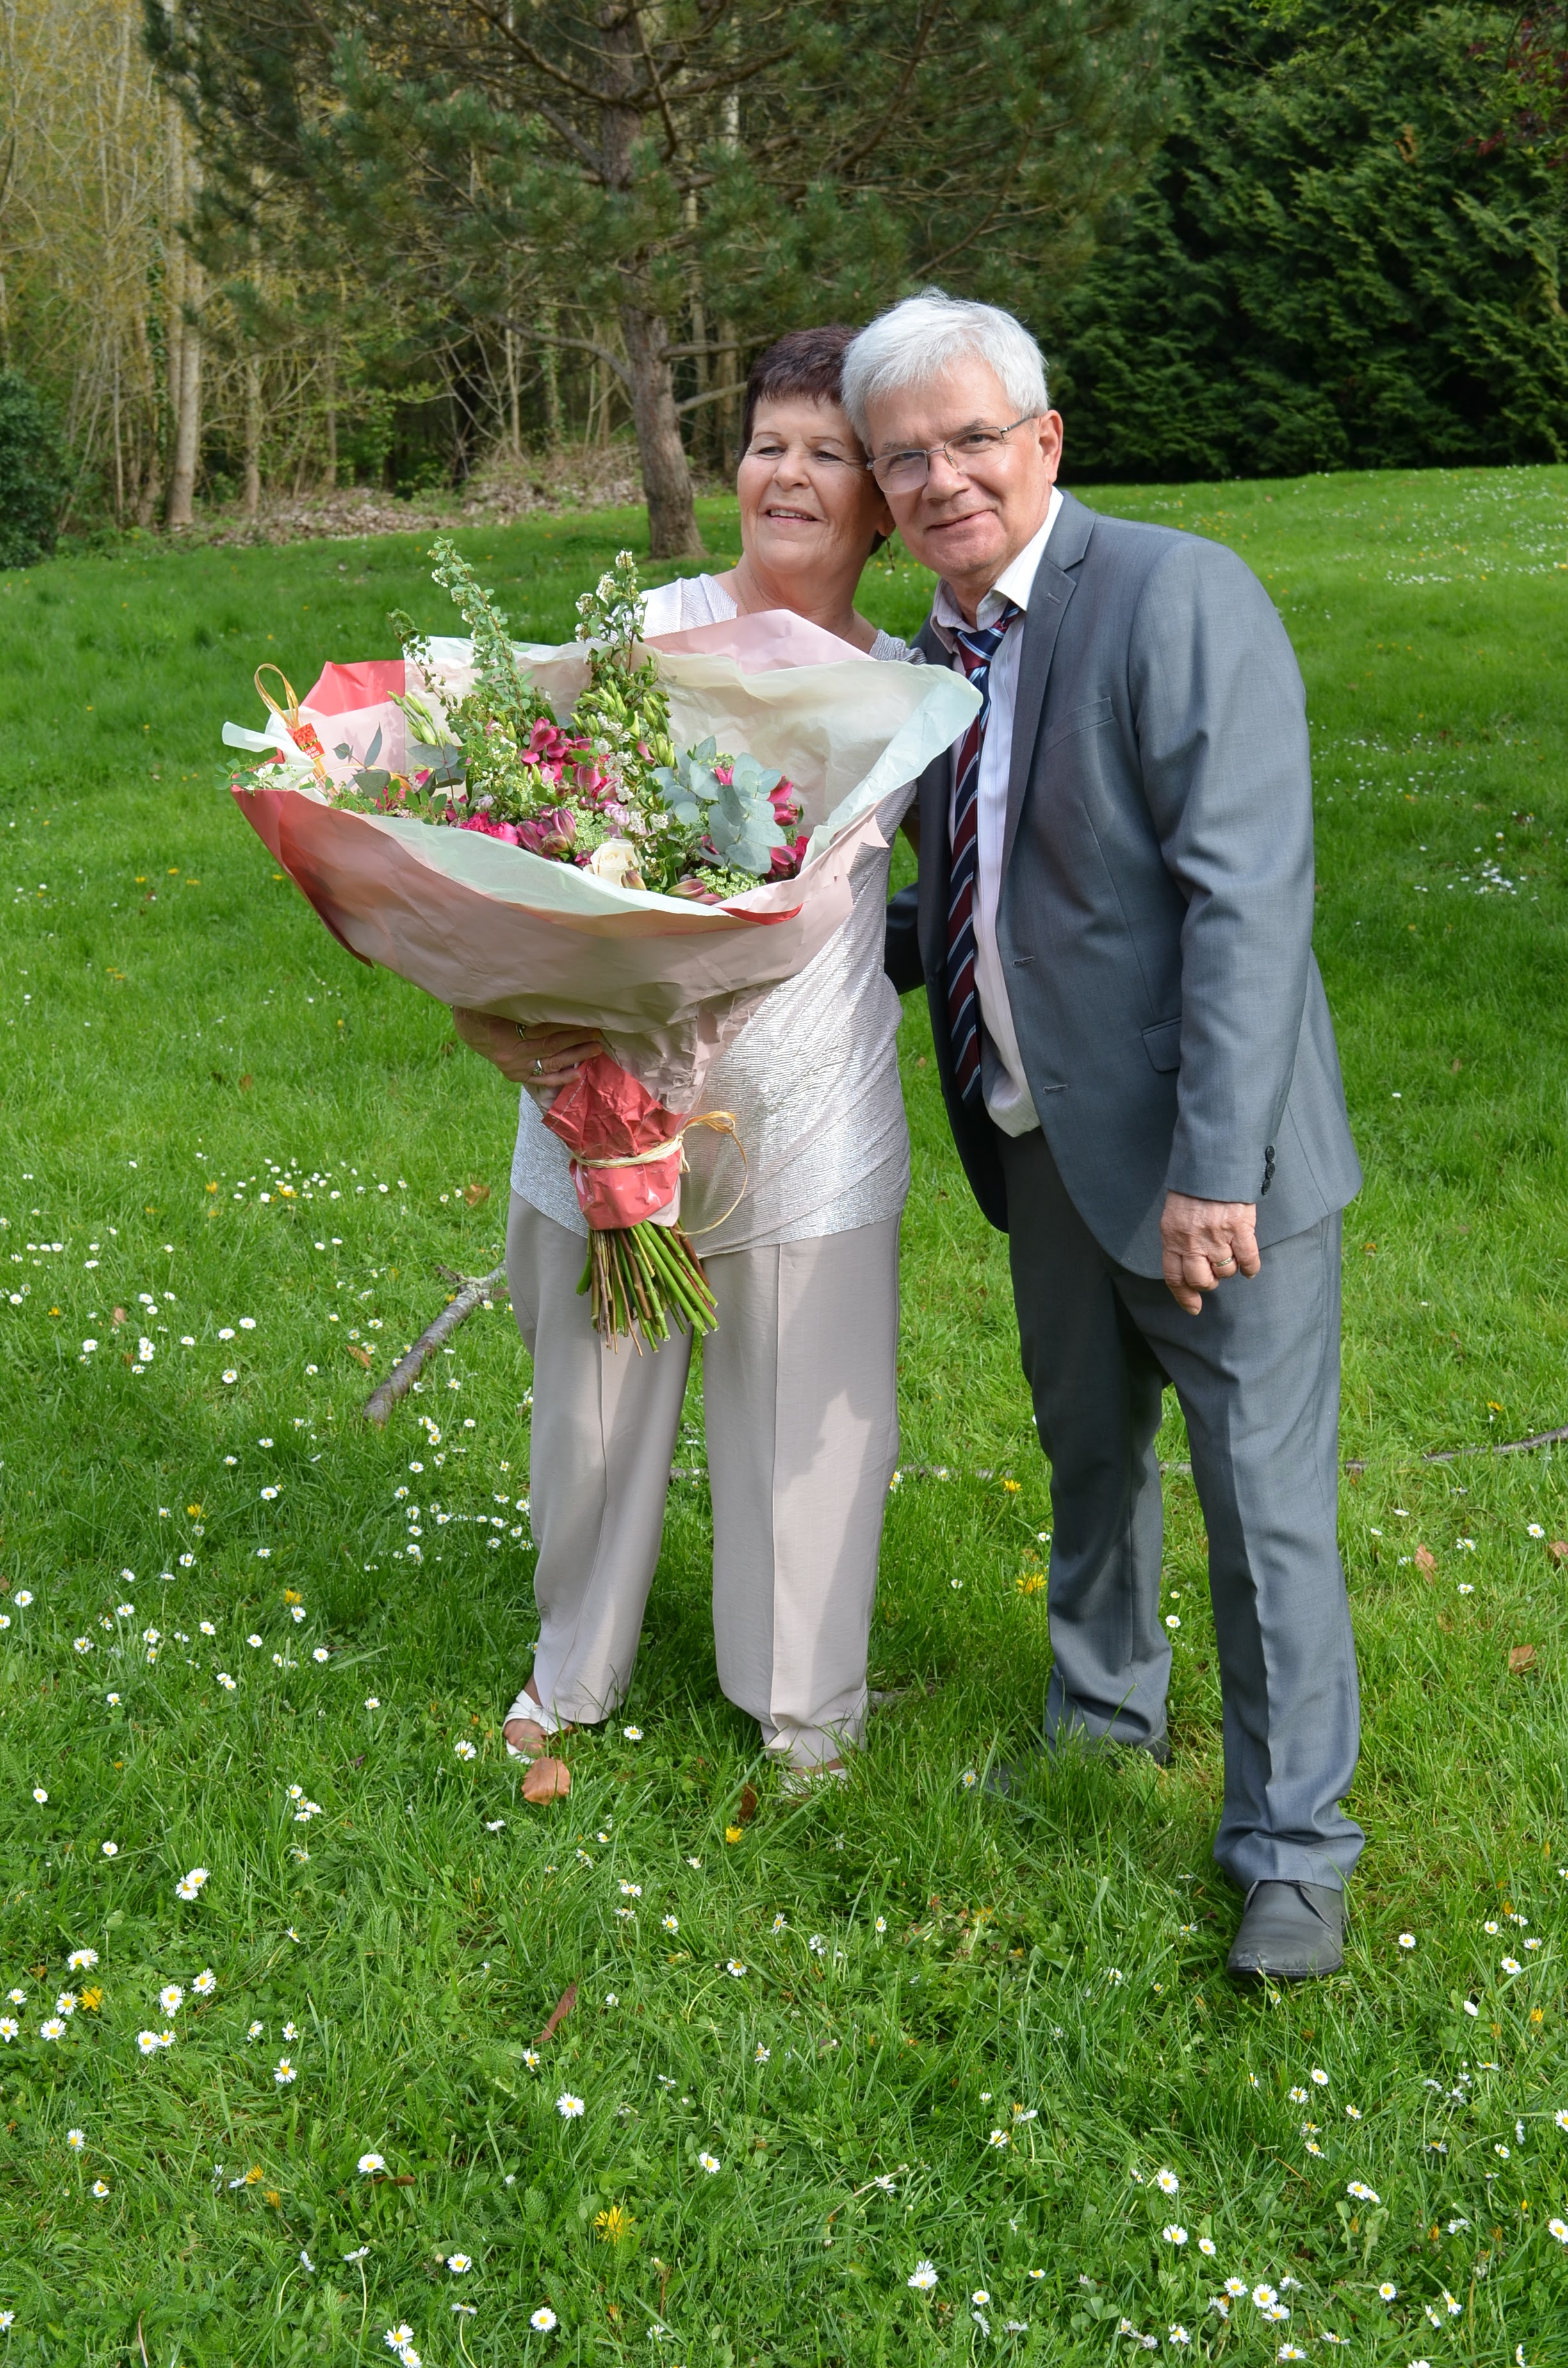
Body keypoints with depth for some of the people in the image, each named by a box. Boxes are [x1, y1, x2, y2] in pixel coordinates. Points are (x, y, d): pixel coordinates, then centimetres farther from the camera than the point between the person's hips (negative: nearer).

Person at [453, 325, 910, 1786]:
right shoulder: (639, 635, -5)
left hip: (811, 1128, 1)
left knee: (808, 1423, 10)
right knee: (594, 1406, 15)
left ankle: (802, 1699, 35)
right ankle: (575, 1671, 41)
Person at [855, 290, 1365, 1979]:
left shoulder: (1178, 596, -17)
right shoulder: (938, 657, 8)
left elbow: (1250, 897, -23)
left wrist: (1213, 1169, -28)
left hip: (1206, 1151, -7)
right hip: (1045, 1143, 8)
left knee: (1265, 1503, 1)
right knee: (1088, 1456, 23)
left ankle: (1291, 1843, 18)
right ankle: (1105, 1713, 45)